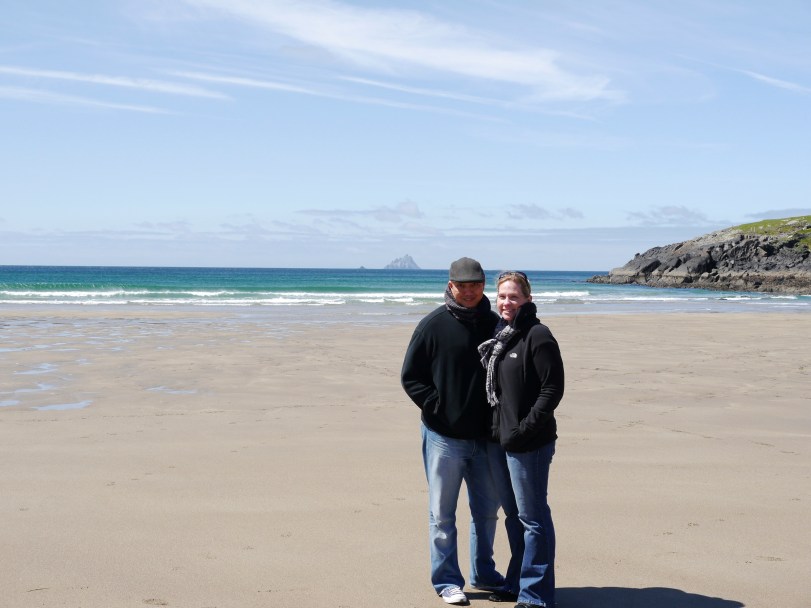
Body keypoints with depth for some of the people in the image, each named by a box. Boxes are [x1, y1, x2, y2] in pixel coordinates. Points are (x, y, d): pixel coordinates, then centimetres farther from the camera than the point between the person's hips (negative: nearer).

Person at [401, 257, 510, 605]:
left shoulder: (494, 325, 3)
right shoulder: (433, 325, -6)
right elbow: (410, 377, -3)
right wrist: (437, 406, -11)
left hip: (484, 436, 4)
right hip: (444, 436, -4)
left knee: (487, 510, 16)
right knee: (442, 514, 5)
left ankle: (483, 574, 32)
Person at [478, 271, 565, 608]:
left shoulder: (538, 336, -12)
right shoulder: (498, 334, 11)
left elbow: (553, 388, -15)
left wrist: (526, 426, -19)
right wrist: (497, 428, 11)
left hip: (529, 442, -9)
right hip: (502, 438, 9)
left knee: (532, 517, 0)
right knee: (513, 513, 19)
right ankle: (519, 581, 33)